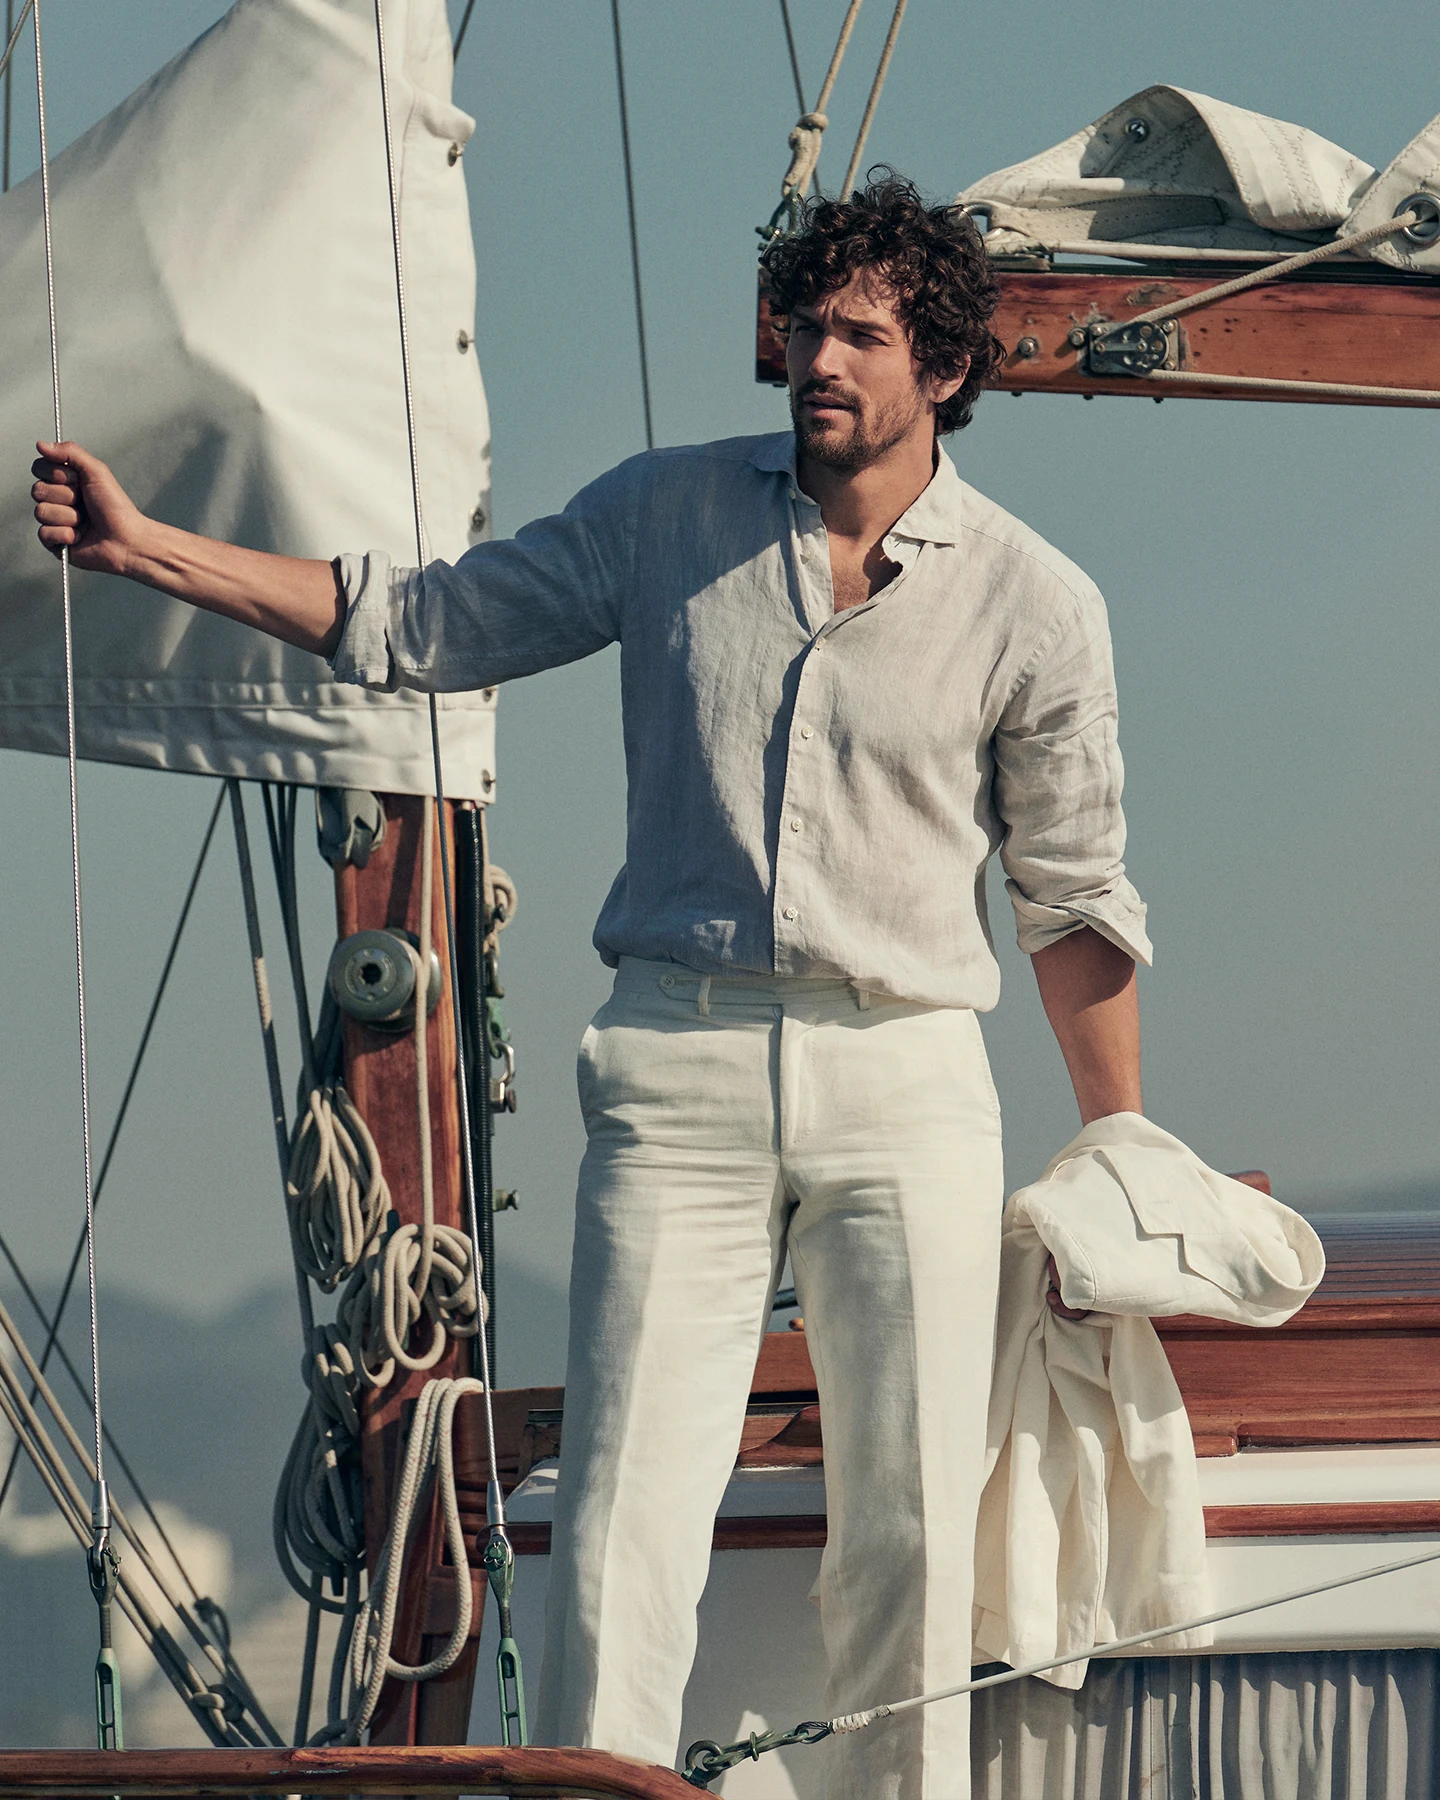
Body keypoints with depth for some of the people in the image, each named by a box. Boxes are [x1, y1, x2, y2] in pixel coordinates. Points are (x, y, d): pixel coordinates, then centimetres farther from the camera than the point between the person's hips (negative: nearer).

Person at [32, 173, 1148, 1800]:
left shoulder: (1034, 606, 3)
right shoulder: (669, 515, 7)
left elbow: (1073, 900, 10)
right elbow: (422, 624, 11)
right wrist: (149, 550, 2)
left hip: (904, 1079, 0)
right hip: (678, 1065, 0)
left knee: (910, 1528, 1)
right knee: (625, 1502, -8)